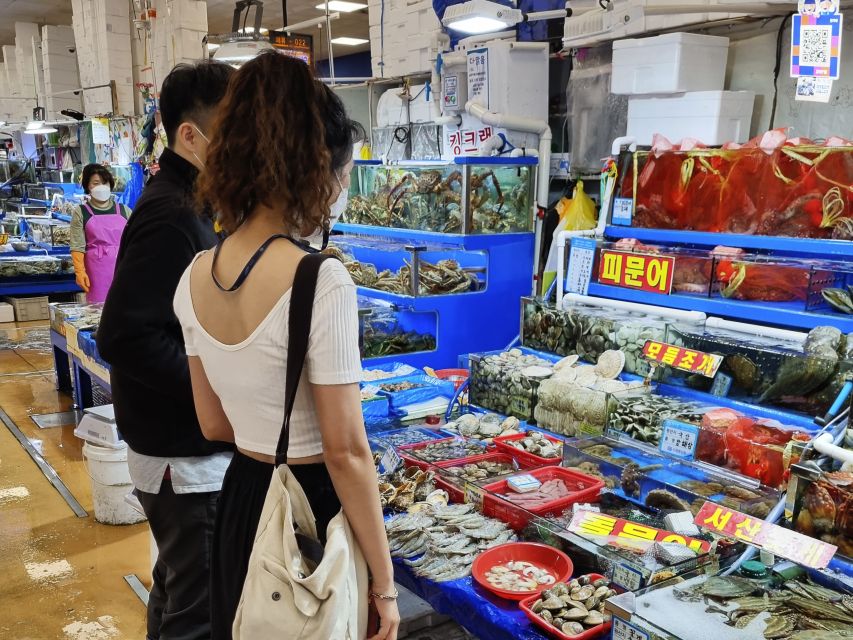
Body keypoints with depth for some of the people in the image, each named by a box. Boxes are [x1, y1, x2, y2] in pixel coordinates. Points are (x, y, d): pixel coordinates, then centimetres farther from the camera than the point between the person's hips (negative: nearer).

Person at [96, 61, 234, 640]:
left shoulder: (190, 205, 11)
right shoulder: (173, 217, -21)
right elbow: (125, 337, -27)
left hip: (189, 446, 10)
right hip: (189, 457, -10)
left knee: (177, 589, 24)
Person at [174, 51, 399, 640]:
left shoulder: (197, 275, -2)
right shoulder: (320, 281, -23)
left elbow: (214, 424, 6)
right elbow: (346, 453, -21)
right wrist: (384, 584, -11)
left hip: (240, 498, 7)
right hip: (311, 510, -6)